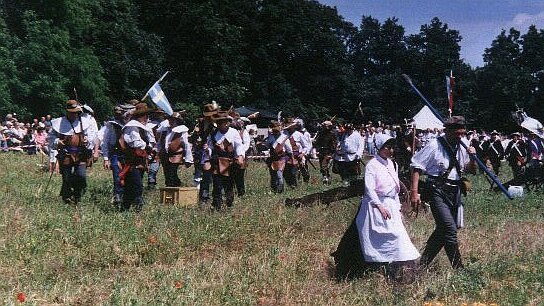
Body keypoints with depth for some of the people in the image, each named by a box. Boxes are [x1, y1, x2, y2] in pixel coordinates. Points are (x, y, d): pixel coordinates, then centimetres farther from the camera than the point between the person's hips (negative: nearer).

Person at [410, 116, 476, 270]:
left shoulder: (463, 144, 7)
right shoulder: (435, 146, -12)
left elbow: (469, 168, 19)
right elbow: (417, 167, -10)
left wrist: (472, 157, -3)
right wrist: (414, 192, -15)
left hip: (455, 192, 7)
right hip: (438, 191, -7)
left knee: (442, 230, 12)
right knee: (450, 229, -14)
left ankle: (423, 264, 25)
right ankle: (458, 268, -2)